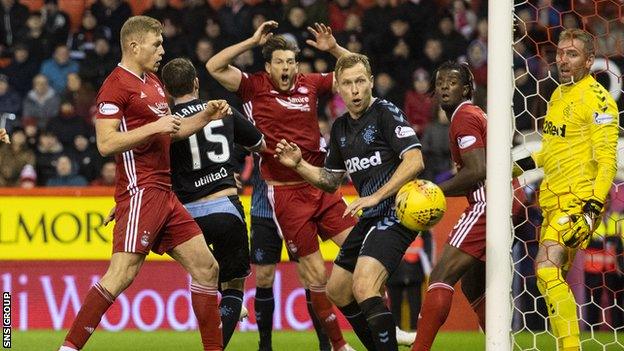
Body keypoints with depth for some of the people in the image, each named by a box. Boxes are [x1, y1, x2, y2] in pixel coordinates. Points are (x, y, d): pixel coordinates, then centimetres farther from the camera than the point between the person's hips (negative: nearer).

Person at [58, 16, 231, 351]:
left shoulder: (152, 82, 20)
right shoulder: (116, 85, -9)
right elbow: (106, 144, -17)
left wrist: (207, 115, 19)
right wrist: (155, 126, -20)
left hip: (163, 193, 10)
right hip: (140, 191, -10)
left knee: (206, 268, 9)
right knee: (123, 272, -19)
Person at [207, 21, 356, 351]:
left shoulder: (310, 84, 7)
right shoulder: (255, 87, -2)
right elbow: (214, 67, -13)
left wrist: (333, 48, -1)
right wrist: (252, 41, -13)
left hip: (319, 185, 4)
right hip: (285, 193, -4)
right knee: (315, 274, 0)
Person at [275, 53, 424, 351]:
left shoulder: (386, 113, -10)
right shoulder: (340, 127, 14)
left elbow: (415, 161, -21)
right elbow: (331, 181, 24)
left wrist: (375, 196, -25)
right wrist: (298, 165, 8)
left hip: (395, 212, -9)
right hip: (370, 218, 10)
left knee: (363, 287, -25)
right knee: (337, 291, 16)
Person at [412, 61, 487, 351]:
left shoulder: (464, 118, -7)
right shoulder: (476, 115, 23)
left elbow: (477, 170, -19)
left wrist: (435, 191, -11)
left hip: (486, 207, -11)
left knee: (441, 276, -15)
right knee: (471, 285, 19)